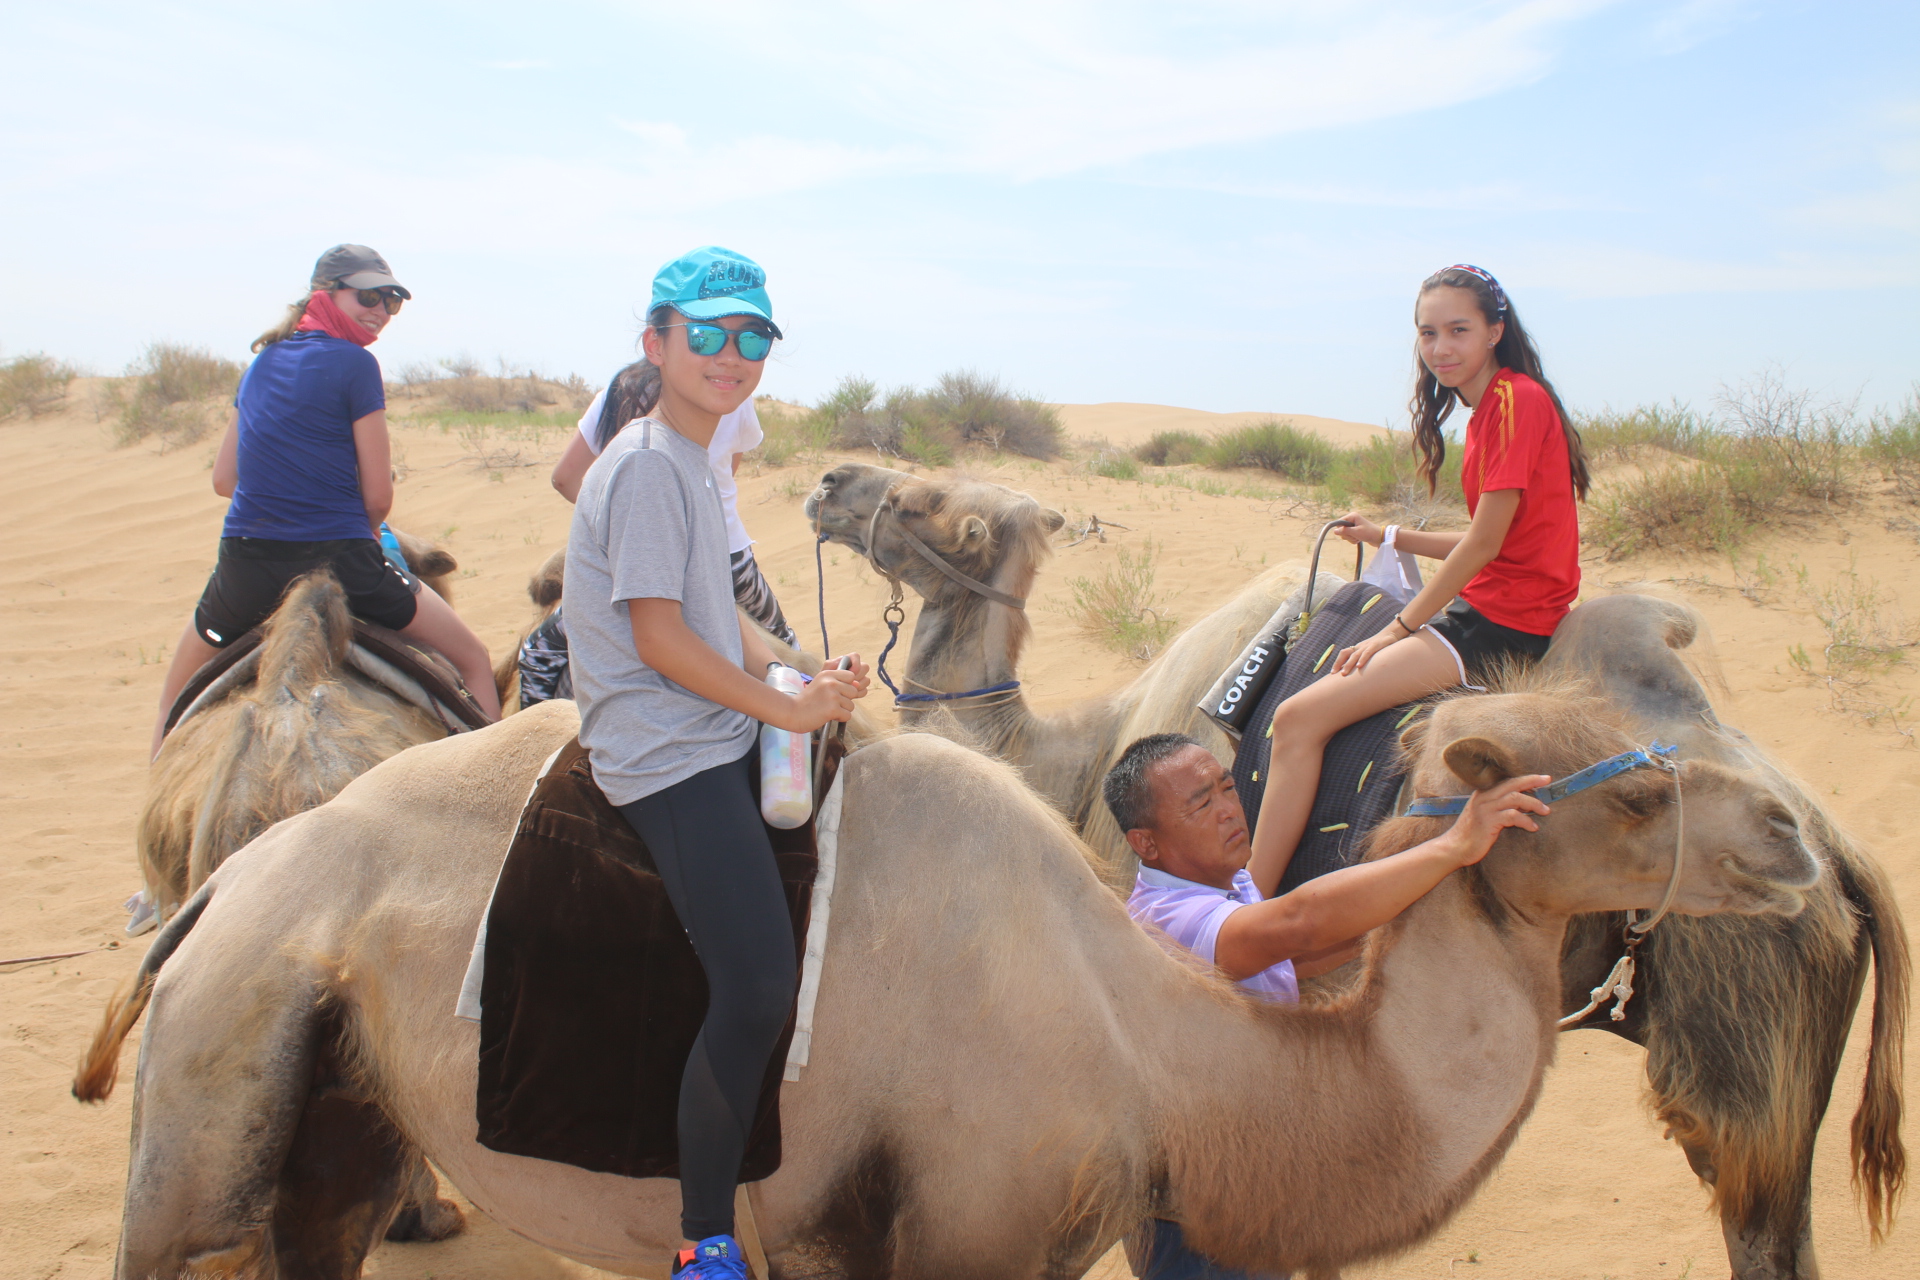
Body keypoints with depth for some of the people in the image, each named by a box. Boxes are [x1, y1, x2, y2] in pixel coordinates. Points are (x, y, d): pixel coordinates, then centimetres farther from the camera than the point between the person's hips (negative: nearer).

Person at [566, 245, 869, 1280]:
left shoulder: (692, 460, 17)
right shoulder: (648, 465, -13)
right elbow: (658, 635, -17)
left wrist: (805, 676, 6)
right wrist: (787, 706, -10)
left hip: (717, 739, 10)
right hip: (673, 759, -10)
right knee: (756, 989, -17)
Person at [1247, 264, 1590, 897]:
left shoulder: (1517, 399, -14)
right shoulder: (1490, 407, 17)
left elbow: (1484, 543, -16)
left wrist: (1396, 630, -10)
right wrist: (1388, 536, 19)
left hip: (1502, 626, -11)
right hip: (1481, 608, 11)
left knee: (1300, 717, -19)